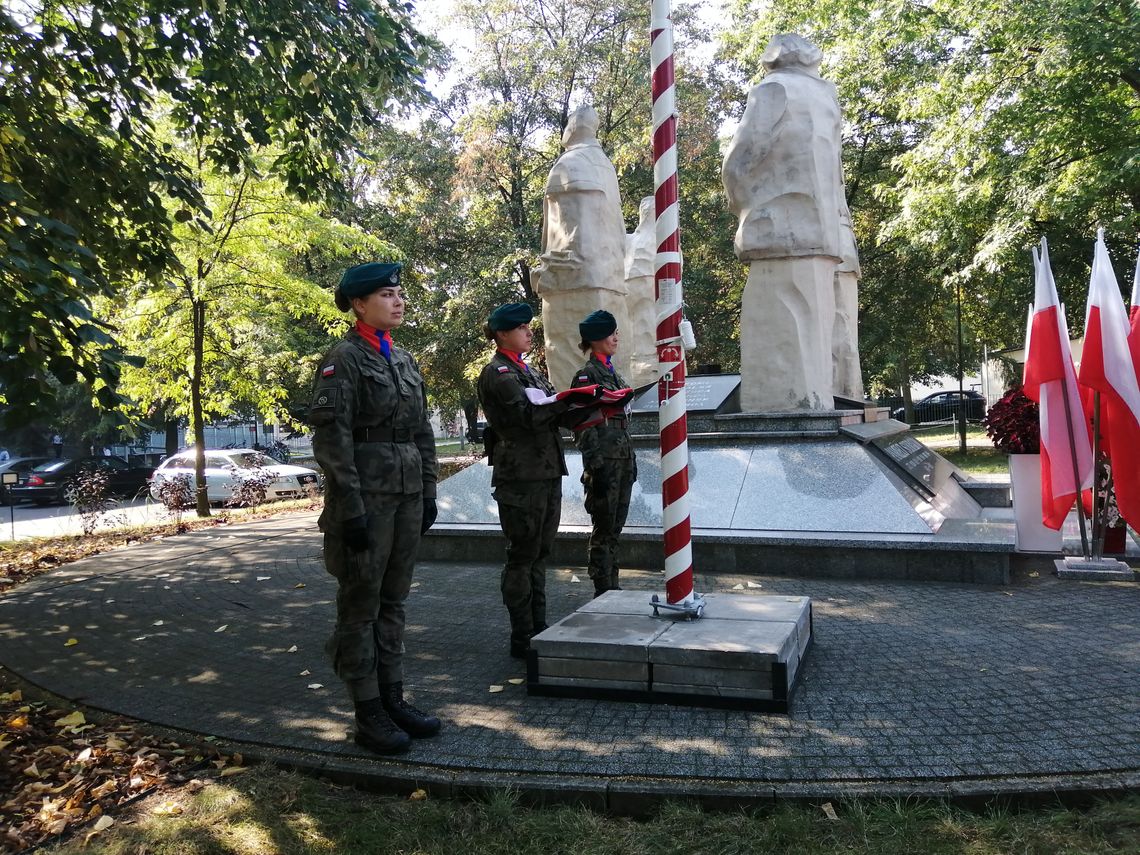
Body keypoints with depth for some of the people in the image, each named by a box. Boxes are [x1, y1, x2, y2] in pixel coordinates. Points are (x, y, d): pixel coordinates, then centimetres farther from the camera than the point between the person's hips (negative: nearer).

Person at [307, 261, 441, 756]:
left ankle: (393, 699, 22)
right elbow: (330, 438, -14)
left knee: (392, 601, 12)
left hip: (406, 494, 7)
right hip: (365, 495, -7)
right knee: (360, 605, 2)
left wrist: (427, 492, 12)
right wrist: (351, 507, -18)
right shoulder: (343, 358, -8)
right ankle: (368, 714, 10)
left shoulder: (404, 360, 14)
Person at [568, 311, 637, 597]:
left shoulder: (614, 374, 16)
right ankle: (603, 592, 8)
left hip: (623, 460, 8)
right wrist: (594, 466, -18)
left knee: (614, 528, 13)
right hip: (603, 462, -8)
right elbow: (583, 426, -14)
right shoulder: (586, 375, -9)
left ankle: (612, 588, 22)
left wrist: (631, 460, 18)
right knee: (604, 529, -1)